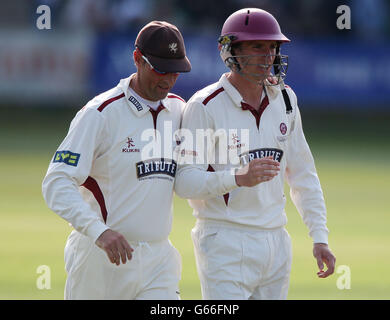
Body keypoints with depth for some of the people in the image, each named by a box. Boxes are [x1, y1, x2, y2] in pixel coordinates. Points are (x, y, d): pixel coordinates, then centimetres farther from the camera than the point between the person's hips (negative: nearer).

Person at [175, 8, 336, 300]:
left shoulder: (284, 98, 9)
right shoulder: (205, 106, -11)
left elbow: (303, 174, 16)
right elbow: (184, 182, -17)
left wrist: (320, 237, 9)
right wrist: (239, 178, -33)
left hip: (276, 242, 7)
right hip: (226, 244, -7)